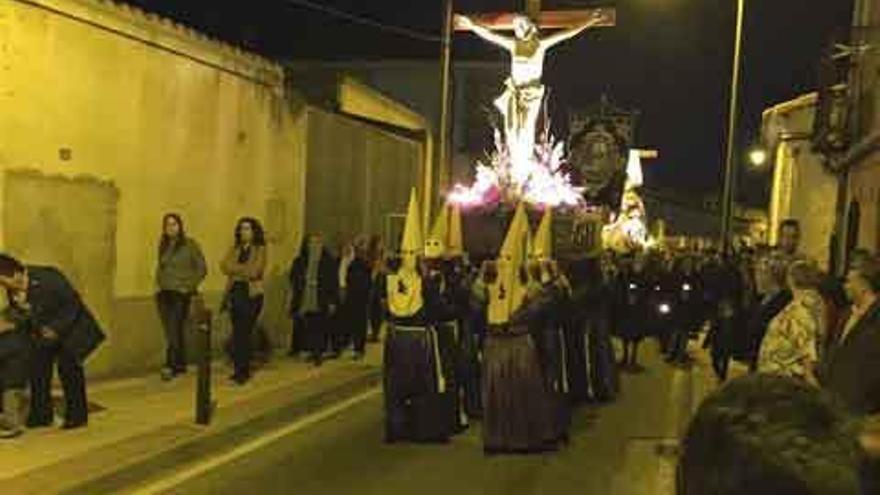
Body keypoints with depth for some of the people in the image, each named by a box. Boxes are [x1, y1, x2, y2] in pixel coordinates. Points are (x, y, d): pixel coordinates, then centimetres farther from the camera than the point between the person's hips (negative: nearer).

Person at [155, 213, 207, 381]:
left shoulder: (190, 244, -4)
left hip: (181, 293, -5)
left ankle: (170, 366, -13)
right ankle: (181, 364, 19)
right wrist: (159, 283, 10)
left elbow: (202, 268, -3)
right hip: (164, 293, 5)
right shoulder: (163, 245, 11)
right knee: (172, 331, 9)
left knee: (174, 330, -11)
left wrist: (189, 286, -7)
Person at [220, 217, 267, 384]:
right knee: (238, 333, 4)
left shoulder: (260, 250, 0)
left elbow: (254, 271, -12)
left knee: (243, 333, -8)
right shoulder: (234, 249, 14)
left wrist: (235, 268, -3)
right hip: (234, 292, 4)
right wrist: (243, 271, -12)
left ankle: (242, 371, -3)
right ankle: (240, 370, 10)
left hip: (251, 294, -4)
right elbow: (224, 266, 1)